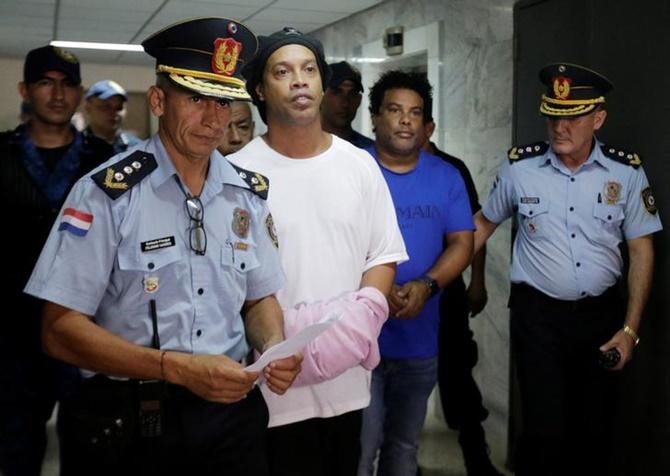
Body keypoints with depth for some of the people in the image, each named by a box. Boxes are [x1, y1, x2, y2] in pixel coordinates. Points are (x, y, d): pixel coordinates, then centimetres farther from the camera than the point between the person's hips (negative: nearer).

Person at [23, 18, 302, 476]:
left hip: (231, 411, 4)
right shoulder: (107, 193, -12)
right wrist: (176, 367, -24)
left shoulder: (247, 194, 3)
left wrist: (274, 347, -10)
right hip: (125, 424, -4)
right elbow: (60, 330, -14)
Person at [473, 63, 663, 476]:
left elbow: (641, 250, 2)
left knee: (596, 431, 11)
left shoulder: (627, 171, -4)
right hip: (538, 315, -1)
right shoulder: (520, 166, -5)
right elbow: (485, 223, 10)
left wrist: (630, 329, -2)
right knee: (545, 433, -5)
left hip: (602, 313, 2)